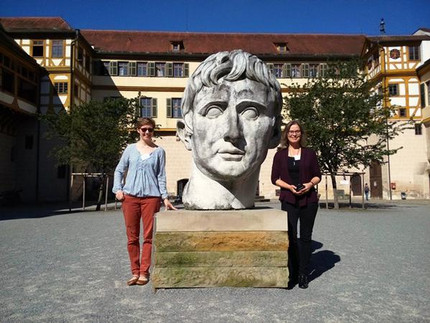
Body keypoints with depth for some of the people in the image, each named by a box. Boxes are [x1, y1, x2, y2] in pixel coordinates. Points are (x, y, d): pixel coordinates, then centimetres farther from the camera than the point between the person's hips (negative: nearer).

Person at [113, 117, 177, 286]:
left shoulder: (159, 151, 8)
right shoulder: (130, 149, 10)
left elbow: (161, 176, 7)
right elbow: (119, 170, 15)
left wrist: (165, 197, -1)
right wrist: (118, 188, 1)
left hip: (151, 197, -1)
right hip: (130, 196, 1)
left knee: (148, 236, 0)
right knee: (132, 237, 5)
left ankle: (144, 272, 9)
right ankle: (135, 272, 16)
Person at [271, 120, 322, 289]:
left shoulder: (309, 153, 8)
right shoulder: (280, 155, 6)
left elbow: (318, 175, 10)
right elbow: (275, 178, 4)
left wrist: (311, 183, -12)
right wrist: (289, 186, -13)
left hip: (309, 200, 1)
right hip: (288, 200, -1)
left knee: (305, 236, 5)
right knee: (291, 237, -3)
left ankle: (303, 274, 14)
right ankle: (292, 273, 8)